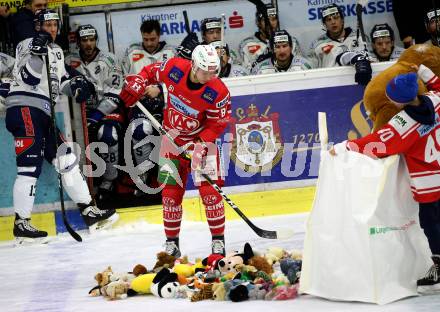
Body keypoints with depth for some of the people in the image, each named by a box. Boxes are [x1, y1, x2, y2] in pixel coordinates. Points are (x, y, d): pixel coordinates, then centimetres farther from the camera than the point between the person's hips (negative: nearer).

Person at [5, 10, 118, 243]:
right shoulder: (27, 45, -3)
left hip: (43, 114, 9)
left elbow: (59, 83, 25)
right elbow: (29, 77, -16)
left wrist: (74, 85, 5)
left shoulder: (56, 52, 22)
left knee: (66, 159, 8)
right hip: (24, 109, -9)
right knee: (30, 167, -13)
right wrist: (37, 52, -29)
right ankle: (21, 224, -11)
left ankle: (89, 211, 14)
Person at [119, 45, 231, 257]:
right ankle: (171, 242, 13)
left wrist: (200, 145, -25)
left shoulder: (218, 92, -24)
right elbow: (150, 72, 3)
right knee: (170, 192, 0)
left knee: (209, 190, -10)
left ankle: (218, 240, 3)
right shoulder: (174, 68, -18)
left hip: (202, 139, -2)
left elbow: (217, 124, -15)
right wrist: (136, 85, -13)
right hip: (172, 139, 2)